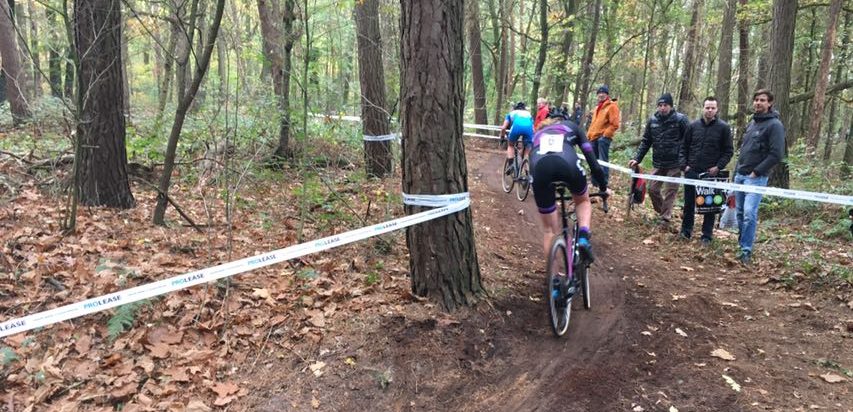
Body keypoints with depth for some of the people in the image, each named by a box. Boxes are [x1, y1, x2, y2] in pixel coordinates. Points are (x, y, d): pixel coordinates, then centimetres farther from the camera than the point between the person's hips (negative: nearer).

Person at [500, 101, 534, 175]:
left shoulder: (512, 113, 35)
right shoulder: (528, 114, 40)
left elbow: (503, 128, 26)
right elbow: (533, 128, 32)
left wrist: (502, 138, 39)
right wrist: (532, 139, 46)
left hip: (517, 126, -1)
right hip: (528, 127, 1)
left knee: (511, 145, 24)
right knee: (528, 151, 11)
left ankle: (510, 165, 8)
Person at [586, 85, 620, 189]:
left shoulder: (612, 107, -3)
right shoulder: (598, 107, 22)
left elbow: (615, 125, -10)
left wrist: (604, 135, -15)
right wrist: (589, 134, 16)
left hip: (603, 138, -8)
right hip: (594, 137, 8)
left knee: (603, 161, -12)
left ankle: (604, 184, -14)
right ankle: (594, 182, 18)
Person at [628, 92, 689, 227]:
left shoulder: (680, 119, -8)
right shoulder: (652, 120, 4)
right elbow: (645, 142, 10)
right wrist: (637, 158, 2)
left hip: (674, 165, -4)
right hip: (658, 164, 4)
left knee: (669, 192, 1)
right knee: (653, 189, 7)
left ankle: (665, 218, 12)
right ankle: (662, 212, 28)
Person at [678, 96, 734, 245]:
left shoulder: (723, 127, -3)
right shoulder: (693, 126, 5)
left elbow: (728, 151, -1)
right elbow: (684, 147, 10)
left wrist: (718, 167, -11)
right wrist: (684, 164, -1)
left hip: (712, 173, -2)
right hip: (692, 171, 2)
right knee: (689, 203, 9)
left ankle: (707, 235, 13)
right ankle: (686, 230, 23)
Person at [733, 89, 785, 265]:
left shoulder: (775, 125, -7)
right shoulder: (752, 123, 15)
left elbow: (776, 154, -14)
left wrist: (756, 172, -14)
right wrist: (737, 170, 15)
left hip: (756, 177, -7)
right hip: (740, 175, 7)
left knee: (749, 213, -14)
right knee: (740, 212, 9)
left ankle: (746, 250, -8)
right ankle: (742, 244, 20)